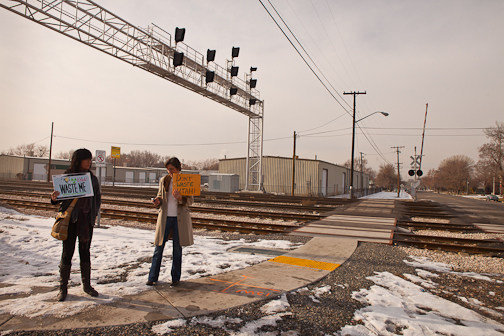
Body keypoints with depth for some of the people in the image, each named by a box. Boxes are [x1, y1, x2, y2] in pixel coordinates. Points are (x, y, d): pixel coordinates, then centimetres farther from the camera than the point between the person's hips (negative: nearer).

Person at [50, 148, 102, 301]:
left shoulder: (92, 178, 7)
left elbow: (98, 197, 13)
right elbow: (59, 196, -1)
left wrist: (94, 213, 1)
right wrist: (54, 198, -23)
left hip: (87, 220, 3)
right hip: (70, 219, -3)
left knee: (85, 252, 11)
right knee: (67, 252, 2)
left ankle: (87, 285, 22)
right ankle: (63, 288, 15)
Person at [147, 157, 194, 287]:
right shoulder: (164, 180, 7)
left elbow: (191, 200, -2)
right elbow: (160, 196, 15)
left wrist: (180, 199, -22)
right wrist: (157, 201, -8)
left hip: (179, 218, -2)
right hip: (165, 216, 2)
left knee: (177, 249, 6)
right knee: (159, 248, 5)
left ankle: (176, 278, 20)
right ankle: (153, 277, 18)